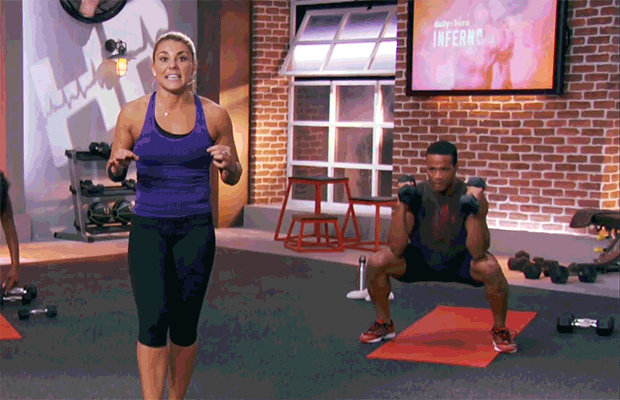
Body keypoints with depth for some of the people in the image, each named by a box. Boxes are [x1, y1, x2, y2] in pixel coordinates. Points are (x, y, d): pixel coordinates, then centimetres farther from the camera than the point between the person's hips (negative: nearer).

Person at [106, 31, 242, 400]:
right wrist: (118, 163, -14)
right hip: (148, 227, -1)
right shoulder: (133, 113, -2)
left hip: (196, 229, 1)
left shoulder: (214, 115, -1)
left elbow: (233, 178, 9)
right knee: (153, 318, -14)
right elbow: (115, 175, 9)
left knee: (185, 325, 7)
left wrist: (226, 162, -14)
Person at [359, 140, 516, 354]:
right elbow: (397, 250, -25)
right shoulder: (416, 195, -19)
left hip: (460, 261, -2)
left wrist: (476, 211, -41)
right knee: (375, 262, -21)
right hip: (423, 259, 2)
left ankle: (500, 330, -6)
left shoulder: (470, 196, -23)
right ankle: (384, 324, 5)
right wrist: (401, 205, -34)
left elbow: (477, 253, -30)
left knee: (490, 268, -34)